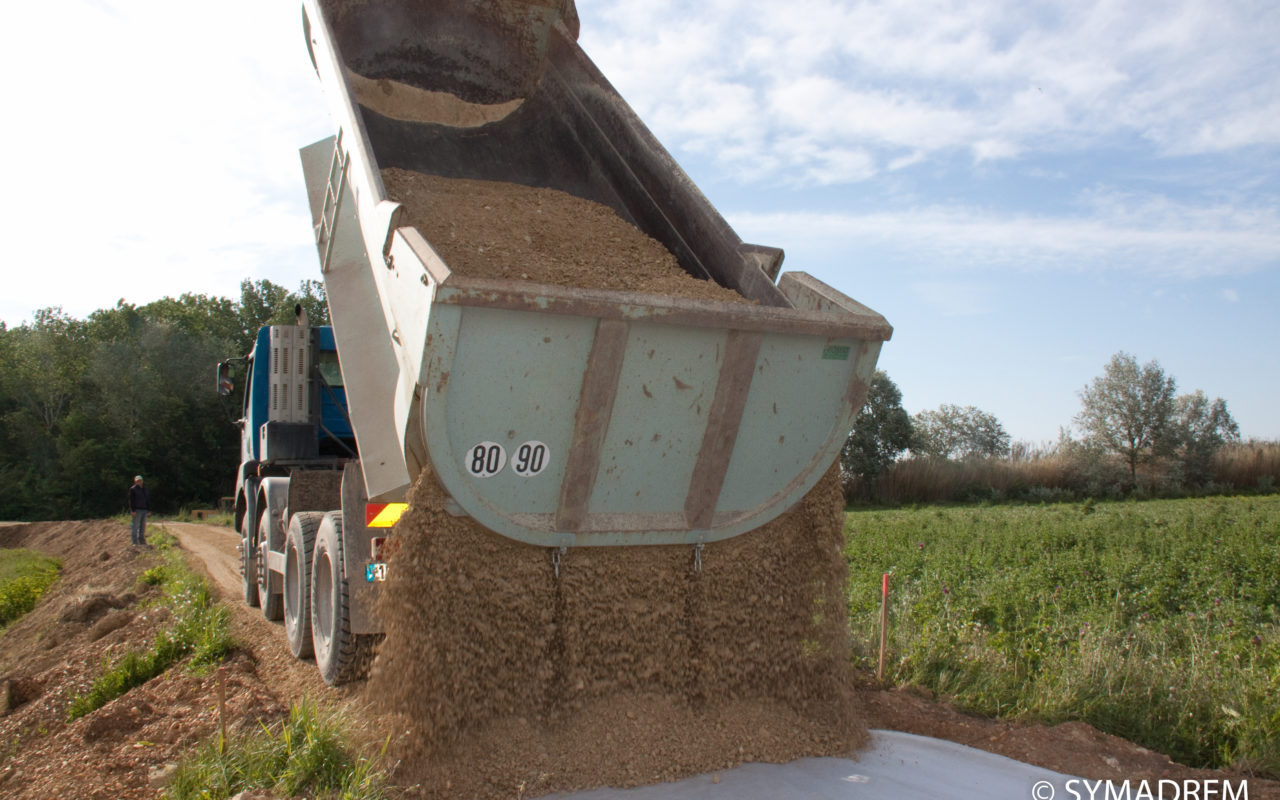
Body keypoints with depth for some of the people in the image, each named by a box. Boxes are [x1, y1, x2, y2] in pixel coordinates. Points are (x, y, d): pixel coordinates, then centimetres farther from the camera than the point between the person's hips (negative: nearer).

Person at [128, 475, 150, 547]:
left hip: (144, 509, 7)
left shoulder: (144, 488, 16)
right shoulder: (132, 489, -4)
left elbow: (147, 500, 18)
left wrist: (149, 509, 12)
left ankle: (142, 541, 14)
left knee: (143, 526, 8)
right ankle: (135, 542, -3)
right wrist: (133, 510, -15)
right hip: (137, 510, -6)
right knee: (135, 526, -5)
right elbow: (131, 500, -8)